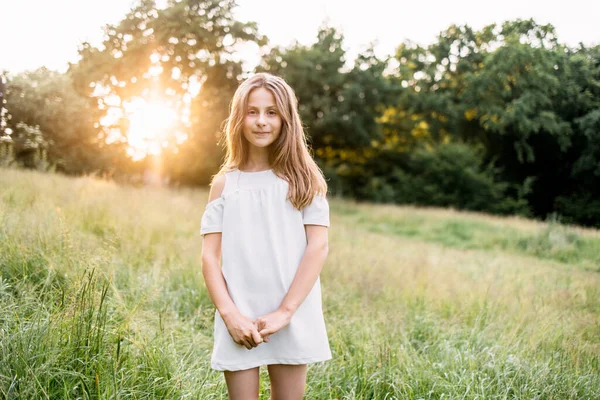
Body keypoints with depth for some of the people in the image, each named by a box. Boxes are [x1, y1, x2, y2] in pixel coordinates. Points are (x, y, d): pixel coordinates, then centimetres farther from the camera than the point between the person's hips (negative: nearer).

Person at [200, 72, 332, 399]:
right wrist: (229, 314, -11)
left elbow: (318, 246, -4)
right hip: (239, 321, 1)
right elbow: (210, 256, 3)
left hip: (291, 320, -1)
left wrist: (285, 312, -12)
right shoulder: (225, 183, 8)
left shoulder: (303, 179, 4)